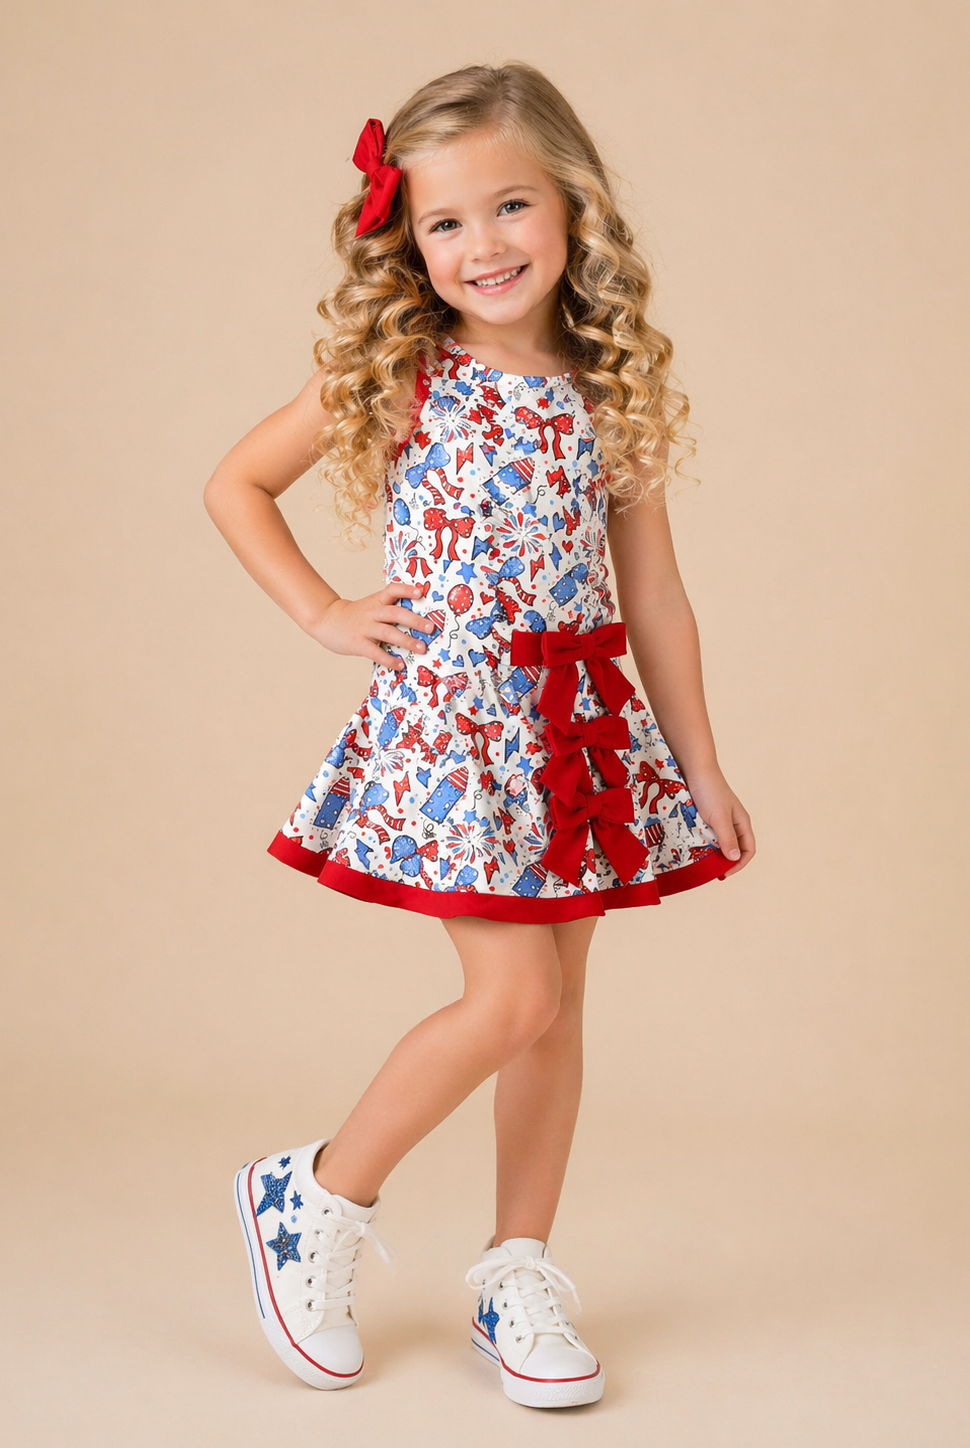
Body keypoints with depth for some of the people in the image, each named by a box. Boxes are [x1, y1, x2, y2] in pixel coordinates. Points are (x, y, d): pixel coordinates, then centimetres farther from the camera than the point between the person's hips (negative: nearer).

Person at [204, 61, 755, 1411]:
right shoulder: (394, 378, -4)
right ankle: (317, 1199, 12)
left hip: (584, 728, 4)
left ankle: (519, 1276, 23)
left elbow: (653, 595, 7)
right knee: (516, 997, -9)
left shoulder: (613, 391, 4)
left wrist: (700, 768, 8)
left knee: (556, 1006, 8)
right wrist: (323, 613, -3)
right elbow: (235, 483, 6)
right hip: (450, 719, -4)